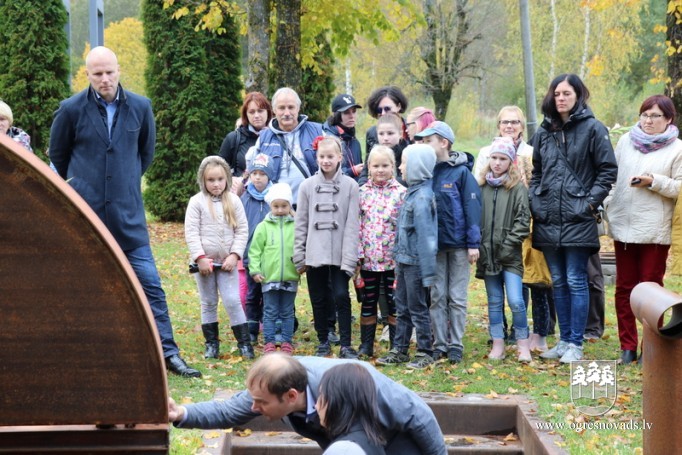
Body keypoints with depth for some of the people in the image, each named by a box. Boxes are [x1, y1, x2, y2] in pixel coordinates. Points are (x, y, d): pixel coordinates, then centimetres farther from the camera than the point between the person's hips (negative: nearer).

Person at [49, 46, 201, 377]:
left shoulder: (140, 107, 1)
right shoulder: (71, 110, -5)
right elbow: (57, 155, 11)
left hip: (128, 214, 1)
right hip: (85, 213, -1)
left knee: (150, 284, -2)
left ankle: (168, 353, 2)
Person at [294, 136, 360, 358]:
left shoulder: (350, 185, -2)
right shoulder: (308, 185, 4)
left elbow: (352, 224, -4)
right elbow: (301, 223, 7)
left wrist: (349, 257, -10)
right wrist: (299, 256, 3)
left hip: (339, 254, -2)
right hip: (315, 253, 2)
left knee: (341, 296, -7)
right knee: (319, 299, 9)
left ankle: (345, 345, 0)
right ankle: (323, 342, 22)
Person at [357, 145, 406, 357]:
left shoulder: (401, 193, -2)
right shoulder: (362, 193, 4)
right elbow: (356, 225, 4)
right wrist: (357, 254, -3)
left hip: (393, 258, -2)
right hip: (368, 258, 2)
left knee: (394, 303, 5)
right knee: (368, 302, 10)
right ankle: (366, 345, 19)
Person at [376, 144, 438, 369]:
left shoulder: (422, 198, -21)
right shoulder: (412, 192, 8)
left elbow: (426, 237, -22)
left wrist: (427, 271, -22)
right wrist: (398, 257, 16)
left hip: (415, 261, -9)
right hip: (403, 259, 9)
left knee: (417, 308, 2)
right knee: (402, 307, 15)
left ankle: (425, 352, 14)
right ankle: (399, 350, 24)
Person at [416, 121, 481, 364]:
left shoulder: (461, 172, -8)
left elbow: (472, 207, -10)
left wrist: (473, 243, -13)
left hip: (458, 244, -4)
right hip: (433, 244, 4)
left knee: (457, 298, 2)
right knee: (437, 297, 7)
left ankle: (456, 345, 10)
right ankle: (439, 344, 14)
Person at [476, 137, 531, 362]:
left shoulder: (518, 188, -3)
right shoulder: (482, 187, 8)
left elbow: (523, 221, -6)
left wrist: (509, 244, -11)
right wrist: (478, 244, 1)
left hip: (510, 255, -4)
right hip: (487, 254, 4)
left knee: (515, 301, -10)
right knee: (494, 301, 10)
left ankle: (523, 344, 2)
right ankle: (498, 345, 15)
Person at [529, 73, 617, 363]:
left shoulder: (593, 129, -3)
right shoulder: (544, 132, 13)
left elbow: (608, 170, -4)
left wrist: (590, 202, -9)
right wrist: (534, 201, 7)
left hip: (578, 220, -5)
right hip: (548, 220, 5)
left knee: (576, 282, -3)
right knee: (558, 283, 11)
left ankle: (575, 344, 3)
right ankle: (564, 340, 19)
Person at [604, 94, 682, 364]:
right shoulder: (626, 141, 10)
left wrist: (653, 182, -16)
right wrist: (608, 206, 5)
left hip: (655, 231, -4)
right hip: (623, 227, 4)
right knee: (624, 288, 7)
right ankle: (627, 346, 15)